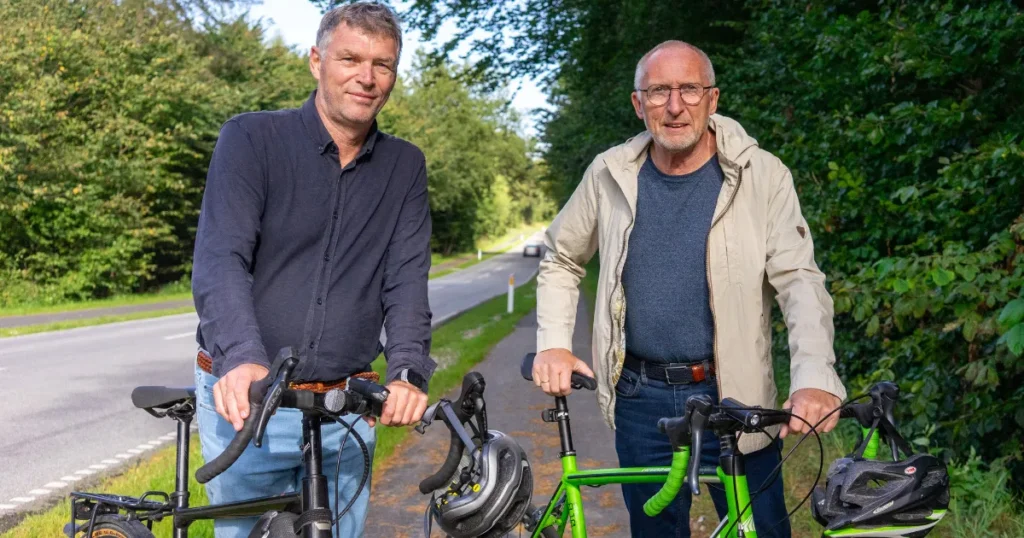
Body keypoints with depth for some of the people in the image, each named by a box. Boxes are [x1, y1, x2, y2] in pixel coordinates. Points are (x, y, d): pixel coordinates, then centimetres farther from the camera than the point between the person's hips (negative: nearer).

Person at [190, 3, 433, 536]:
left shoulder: (405, 166, 4)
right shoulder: (251, 138, -6)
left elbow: (407, 279, -5)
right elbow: (220, 262, -17)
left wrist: (407, 372, -23)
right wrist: (243, 361, -35)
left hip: (346, 409, 3)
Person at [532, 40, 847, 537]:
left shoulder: (762, 176, -8)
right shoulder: (610, 174, -1)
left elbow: (800, 281, -14)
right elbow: (561, 260, 11)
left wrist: (815, 378, -30)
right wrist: (554, 344, -2)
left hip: (734, 398, -2)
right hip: (640, 401, 2)